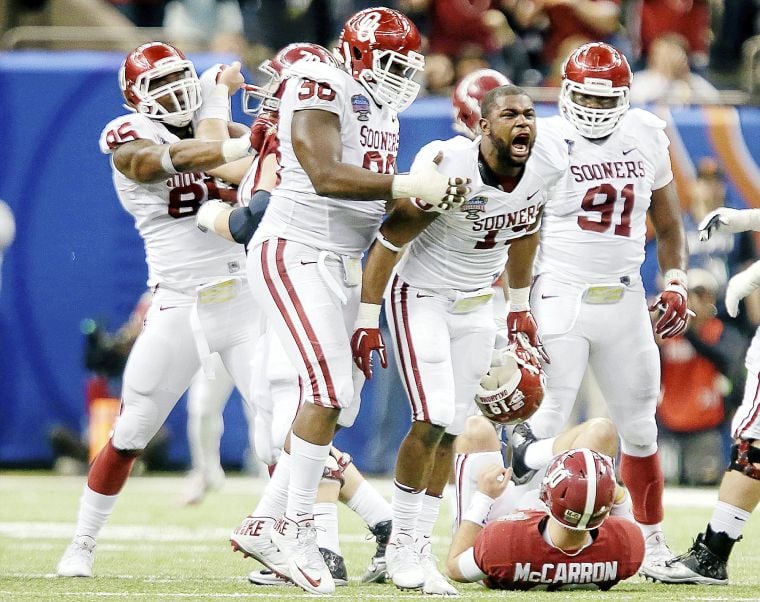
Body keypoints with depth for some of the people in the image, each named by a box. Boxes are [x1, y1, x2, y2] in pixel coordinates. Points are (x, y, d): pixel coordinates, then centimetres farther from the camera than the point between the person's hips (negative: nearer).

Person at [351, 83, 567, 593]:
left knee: (449, 431, 5)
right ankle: (401, 546, -3)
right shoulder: (447, 168, -27)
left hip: (477, 308, 6)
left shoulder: (548, 165, -10)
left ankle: (420, 549, 12)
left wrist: (520, 306, 17)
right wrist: (367, 321, -17)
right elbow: (389, 242, -18)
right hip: (421, 298, -6)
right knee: (433, 421, -16)